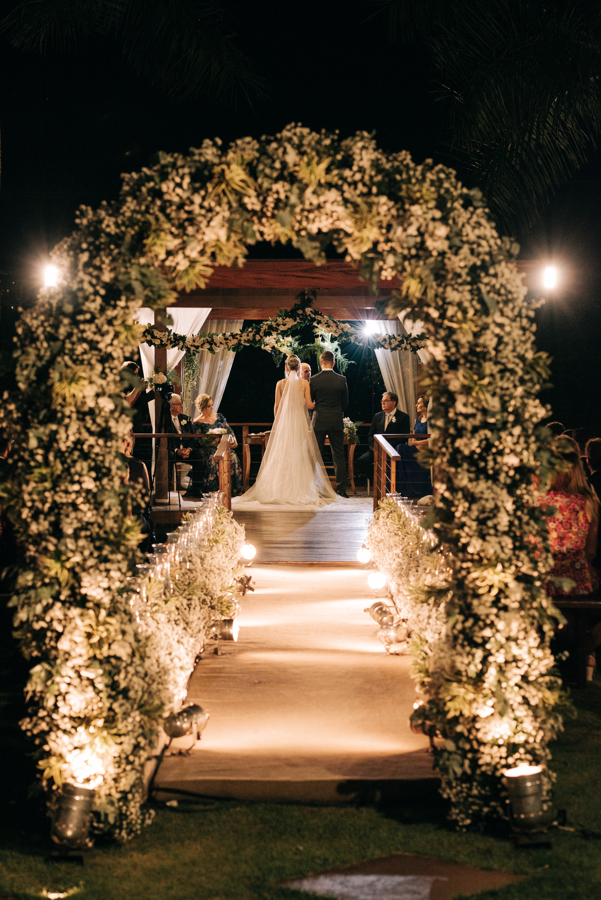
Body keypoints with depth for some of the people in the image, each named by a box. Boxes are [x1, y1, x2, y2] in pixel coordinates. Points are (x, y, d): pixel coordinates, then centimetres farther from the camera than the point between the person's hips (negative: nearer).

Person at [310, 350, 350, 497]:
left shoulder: (314, 380, -7)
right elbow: (345, 403, 4)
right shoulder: (341, 380, -4)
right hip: (337, 421, 1)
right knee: (339, 455, 5)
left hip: (319, 421, -1)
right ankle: (341, 489, 3)